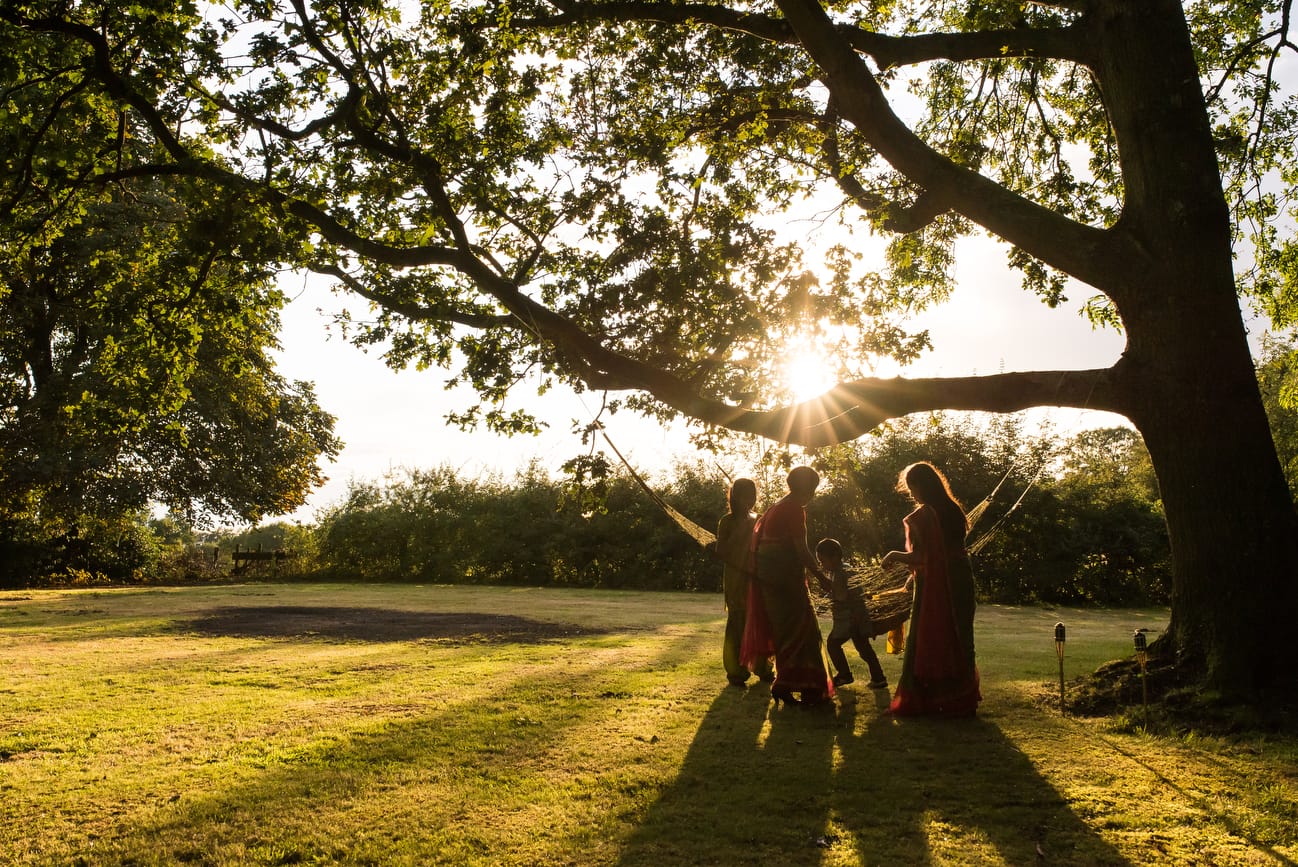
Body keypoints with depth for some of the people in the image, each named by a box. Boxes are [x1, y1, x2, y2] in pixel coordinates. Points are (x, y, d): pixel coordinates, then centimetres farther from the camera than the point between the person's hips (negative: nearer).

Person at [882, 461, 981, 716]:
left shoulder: (921, 516, -16)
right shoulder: (954, 510, 6)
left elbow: (918, 557, -21)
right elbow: (949, 550, 12)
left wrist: (893, 556, -2)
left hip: (933, 590, -6)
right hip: (960, 586, 7)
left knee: (925, 642, 4)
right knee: (958, 640, 15)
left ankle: (916, 700, 10)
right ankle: (961, 699, 23)